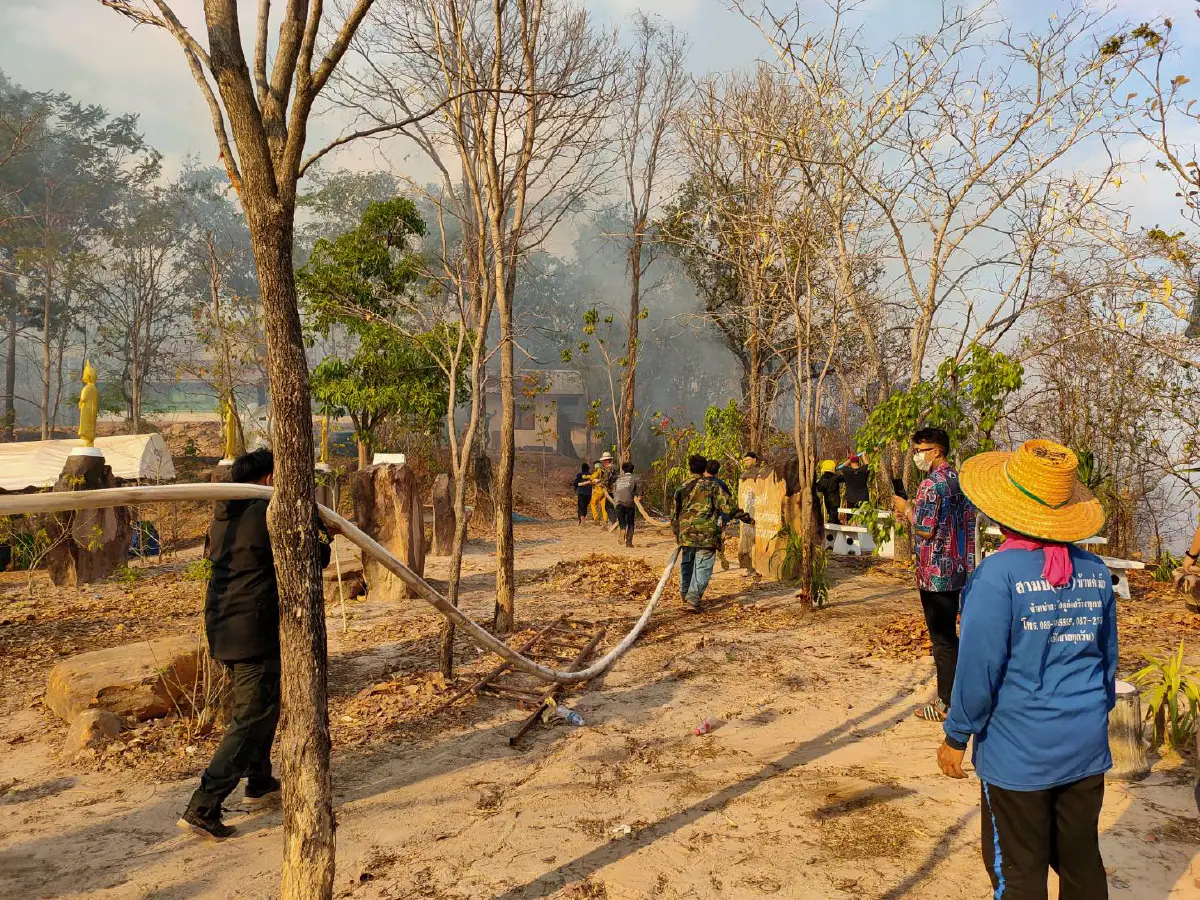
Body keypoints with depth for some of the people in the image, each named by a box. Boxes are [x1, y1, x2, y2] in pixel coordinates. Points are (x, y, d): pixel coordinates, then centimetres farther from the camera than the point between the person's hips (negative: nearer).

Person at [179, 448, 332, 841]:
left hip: (221, 627, 9)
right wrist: (316, 526, 6)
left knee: (261, 704, 25)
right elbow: (318, 556, -12)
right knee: (252, 718, -3)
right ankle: (202, 809, -5)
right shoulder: (269, 514, -16)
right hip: (254, 631, -9)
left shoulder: (221, 516, 10)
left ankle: (260, 782, 39)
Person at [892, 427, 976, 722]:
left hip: (935, 572, -9)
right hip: (957, 569, 9)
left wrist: (906, 509, -4)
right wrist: (913, 514, 13)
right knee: (949, 635, 17)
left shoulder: (932, 483, -17)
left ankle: (947, 705, 8)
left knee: (942, 638, -1)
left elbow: (926, 530, -19)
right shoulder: (958, 480, 11)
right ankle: (951, 696, 26)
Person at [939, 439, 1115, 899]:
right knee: (1082, 863, 20)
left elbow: (978, 667, -17)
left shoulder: (998, 573, -19)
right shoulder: (1095, 571, -1)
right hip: (1086, 747, 6)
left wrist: (956, 737, -4)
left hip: (1018, 754, -5)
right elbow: (1107, 658, 10)